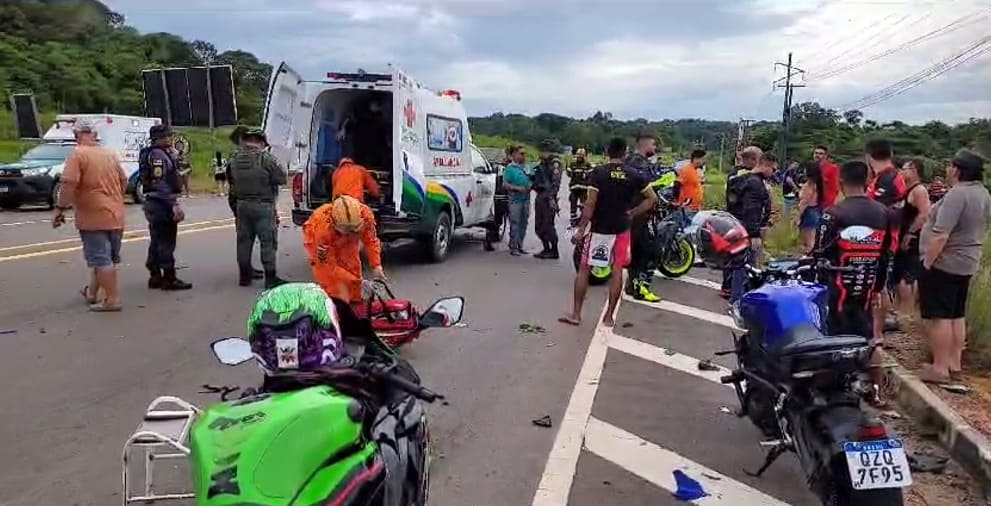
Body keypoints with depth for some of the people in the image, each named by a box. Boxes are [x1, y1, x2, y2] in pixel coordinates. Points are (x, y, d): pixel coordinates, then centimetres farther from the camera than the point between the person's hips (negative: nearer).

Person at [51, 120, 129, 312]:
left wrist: (60, 208, -11)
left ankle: (112, 300, -5)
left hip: (93, 217, -7)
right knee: (107, 257, 16)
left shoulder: (78, 154, -9)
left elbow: (69, 184, -19)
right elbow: (123, 181, 19)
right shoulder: (110, 154, 11)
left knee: (101, 259, -4)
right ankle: (92, 292, 30)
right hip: (115, 215, 7)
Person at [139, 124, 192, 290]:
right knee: (166, 242, -6)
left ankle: (155, 277, 20)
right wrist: (174, 205, -23)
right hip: (163, 204, -11)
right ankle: (169, 279, -1)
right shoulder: (158, 155, -15)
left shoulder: (162, 153, 17)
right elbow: (160, 183, -22)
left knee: (156, 242, 14)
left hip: (154, 203, 11)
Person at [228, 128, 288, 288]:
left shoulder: (236, 158, 3)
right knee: (268, 241, 0)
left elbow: (232, 180, 7)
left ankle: (244, 275, 23)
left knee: (244, 240, 14)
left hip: (242, 204, 6)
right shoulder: (265, 158, -15)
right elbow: (281, 178, -12)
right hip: (262, 206, -6)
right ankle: (270, 278, 1)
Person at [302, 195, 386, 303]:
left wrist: (376, 265, -30)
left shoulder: (365, 214, -39)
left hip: (346, 242, 4)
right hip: (317, 242, -3)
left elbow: (371, 240, -19)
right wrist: (356, 280, -39)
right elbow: (328, 265, -34)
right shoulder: (323, 227, -45)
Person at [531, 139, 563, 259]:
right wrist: (532, 184, 9)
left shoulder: (555, 163, -9)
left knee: (548, 225, -5)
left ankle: (554, 251, 4)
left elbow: (556, 182, -17)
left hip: (548, 198, -8)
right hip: (539, 197, 8)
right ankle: (546, 249, 23)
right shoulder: (541, 163, 16)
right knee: (538, 226, 11)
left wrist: (551, 197, -23)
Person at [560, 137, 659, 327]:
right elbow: (652, 199, 2)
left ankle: (576, 314, 8)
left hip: (599, 228, -2)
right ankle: (609, 316, 12)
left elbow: (590, 204, -15)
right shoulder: (634, 175, -1)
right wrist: (632, 213, 6)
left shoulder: (598, 173, -10)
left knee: (584, 268, 7)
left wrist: (580, 229, -11)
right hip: (621, 228, 3)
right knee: (617, 270, 9)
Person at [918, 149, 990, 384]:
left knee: (939, 316, -4)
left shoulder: (957, 194, -22)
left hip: (943, 264, -10)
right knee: (957, 315, 16)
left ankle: (940, 368, 0)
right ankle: (955, 364, 23)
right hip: (967, 264, 10)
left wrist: (926, 263, -20)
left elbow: (941, 236, -26)